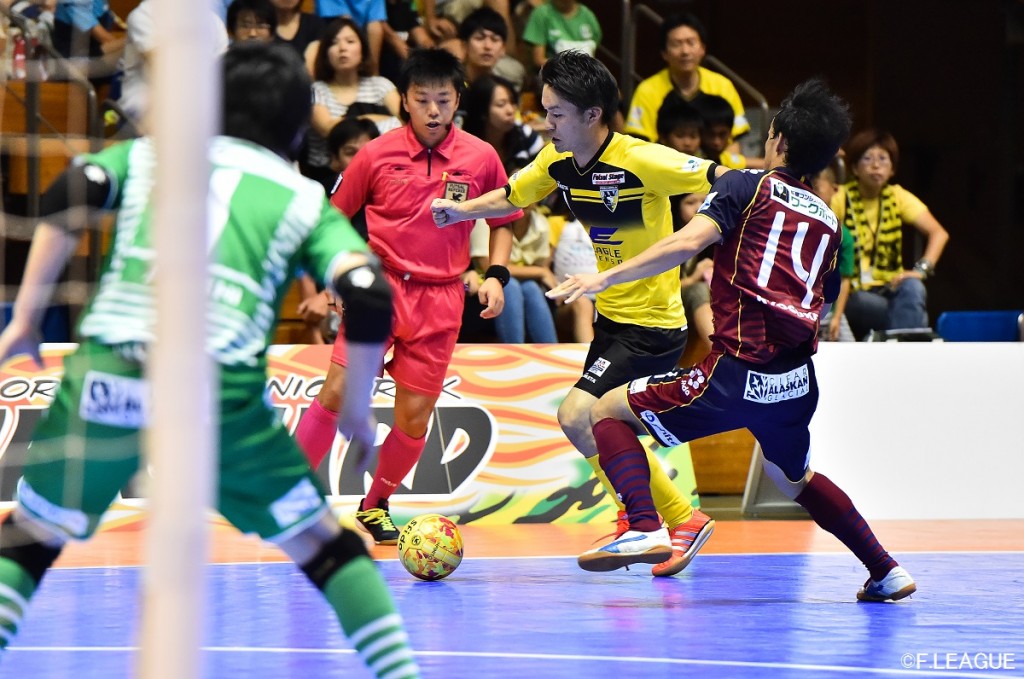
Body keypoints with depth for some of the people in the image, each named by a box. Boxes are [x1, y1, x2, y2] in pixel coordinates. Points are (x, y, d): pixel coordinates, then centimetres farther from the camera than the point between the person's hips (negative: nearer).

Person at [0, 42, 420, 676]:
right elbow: (371, 298, 3)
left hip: (104, 375, 1)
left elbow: (67, 198, 4)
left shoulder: (145, 154, 22)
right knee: (322, 544, 15)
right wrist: (356, 409, 15)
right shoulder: (305, 201, 18)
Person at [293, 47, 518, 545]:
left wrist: (496, 274, 0)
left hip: (439, 300, 1)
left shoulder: (481, 158, 0)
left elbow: (502, 222, 14)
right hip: (381, 285, -1)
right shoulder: (376, 155, -3)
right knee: (338, 391, -13)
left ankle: (374, 507, 23)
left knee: (415, 415, 1)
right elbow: (336, 216, 10)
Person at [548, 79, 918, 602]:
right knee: (792, 478, 34)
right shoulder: (828, 221, 17)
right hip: (798, 382, 6)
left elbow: (686, 243, -15)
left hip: (738, 376, -6)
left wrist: (605, 278, -16)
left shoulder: (745, 187, 1)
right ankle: (886, 571, 34)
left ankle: (646, 528, -15)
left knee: (609, 412, 5)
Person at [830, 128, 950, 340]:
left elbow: (939, 233, -5)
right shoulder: (840, 198, -4)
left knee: (912, 288, -31)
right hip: (851, 295, -3)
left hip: (889, 289, 3)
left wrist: (921, 269, -21)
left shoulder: (897, 196, 4)